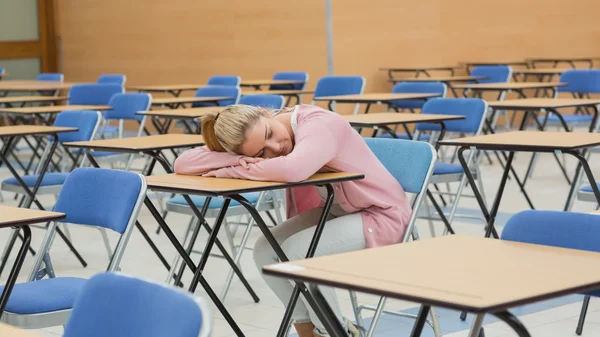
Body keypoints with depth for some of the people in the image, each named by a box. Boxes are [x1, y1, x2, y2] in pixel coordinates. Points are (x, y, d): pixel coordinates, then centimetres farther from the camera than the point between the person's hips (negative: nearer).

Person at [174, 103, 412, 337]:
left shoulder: (318, 125, -28)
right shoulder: (257, 134, -10)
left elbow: (293, 169, -50)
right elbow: (183, 164, -16)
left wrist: (232, 170, -34)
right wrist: (239, 159, -32)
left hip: (380, 214, -7)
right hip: (334, 211, 7)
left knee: (295, 251, -24)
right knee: (265, 251, -11)